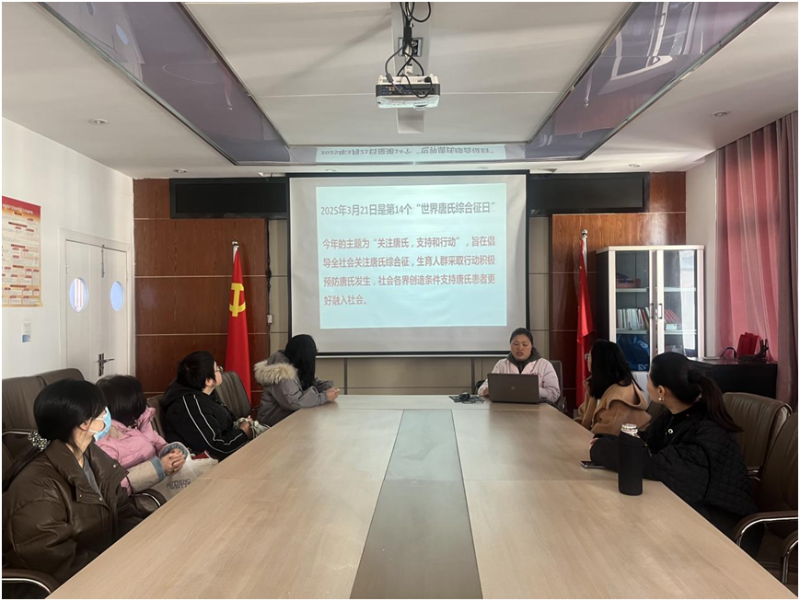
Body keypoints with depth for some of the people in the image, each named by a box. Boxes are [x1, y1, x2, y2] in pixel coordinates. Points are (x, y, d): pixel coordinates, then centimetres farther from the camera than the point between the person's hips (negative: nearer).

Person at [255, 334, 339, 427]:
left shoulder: (297, 366, 3)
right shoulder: (282, 372, -25)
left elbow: (312, 382, 13)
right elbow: (294, 402, -33)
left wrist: (329, 387, -8)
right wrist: (325, 396, -27)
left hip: (291, 413, 8)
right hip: (275, 418, -8)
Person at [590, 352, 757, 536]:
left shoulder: (710, 432, -29)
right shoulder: (674, 415, -2)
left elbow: (659, 466, -39)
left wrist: (601, 450, -27)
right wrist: (605, 443, -14)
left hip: (721, 522, -7)